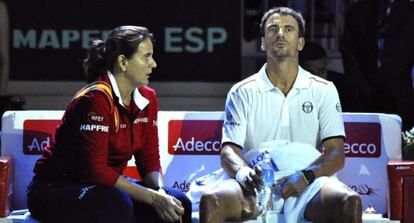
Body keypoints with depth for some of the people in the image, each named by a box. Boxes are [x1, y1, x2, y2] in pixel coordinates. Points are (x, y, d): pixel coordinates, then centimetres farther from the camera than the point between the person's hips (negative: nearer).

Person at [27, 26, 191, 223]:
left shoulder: (147, 99, 2)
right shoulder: (97, 98, -22)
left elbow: (149, 160, 4)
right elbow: (95, 169, -26)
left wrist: (160, 191, -18)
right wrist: (152, 197, -26)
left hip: (105, 185, 8)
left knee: (179, 205, -10)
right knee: (117, 204, -37)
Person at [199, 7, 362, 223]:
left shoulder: (324, 90, 10)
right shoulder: (242, 92, 10)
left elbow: (336, 154, 2)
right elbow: (229, 151, 2)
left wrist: (305, 177, -20)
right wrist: (241, 171, -23)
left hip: (307, 188, 0)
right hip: (257, 188, 0)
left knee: (350, 201, -32)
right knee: (211, 201, -32)